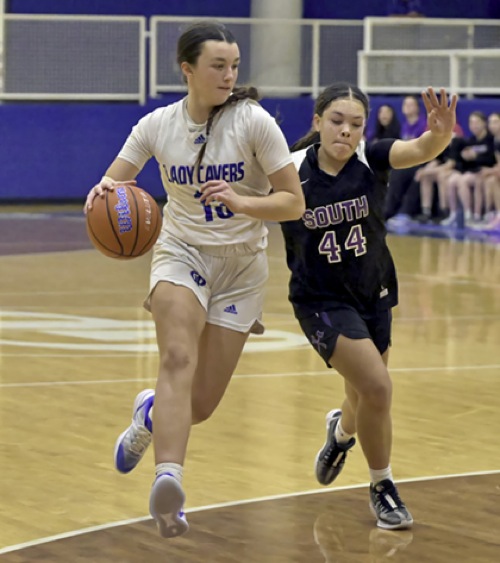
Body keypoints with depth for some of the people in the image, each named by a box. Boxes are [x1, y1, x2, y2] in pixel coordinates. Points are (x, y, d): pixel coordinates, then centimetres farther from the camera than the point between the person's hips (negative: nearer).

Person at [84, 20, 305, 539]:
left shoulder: (253, 121, -11)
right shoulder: (157, 125, -4)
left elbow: (294, 203, -10)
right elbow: (110, 187, 2)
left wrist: (240, 202, -28)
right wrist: (104, 192, -22)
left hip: (241, 266, 0)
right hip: (181, 252, 0)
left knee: (200, 405, 0)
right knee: (178, 357, -30)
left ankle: (150, 413, 37)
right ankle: (168, 478, -46)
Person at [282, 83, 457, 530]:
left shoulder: (371, 159, -15)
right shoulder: (292, 172, -17)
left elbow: (419, 150, -33)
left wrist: (441, 133, -54)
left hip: (374, 295, 4)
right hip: (321, 300, -4)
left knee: (367, 400, 18)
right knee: (377, 387, -20)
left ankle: (341, 430, 57)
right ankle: (382, 487, 4)